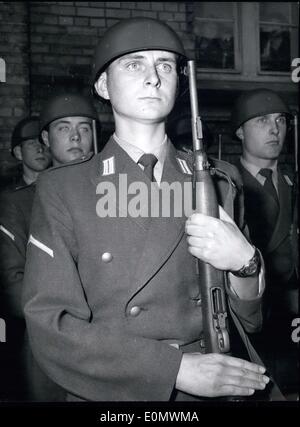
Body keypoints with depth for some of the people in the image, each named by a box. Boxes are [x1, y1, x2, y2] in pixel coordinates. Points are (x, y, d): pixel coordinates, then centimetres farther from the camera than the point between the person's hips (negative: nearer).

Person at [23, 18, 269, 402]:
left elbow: (248, 320, 0)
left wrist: (244, 262, -21)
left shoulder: (218, 181, -1)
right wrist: (176, 368, -22)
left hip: (204, 391, 3)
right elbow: (48, 326, -15)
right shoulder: (61, 190, -9)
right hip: (105, 394, -2)